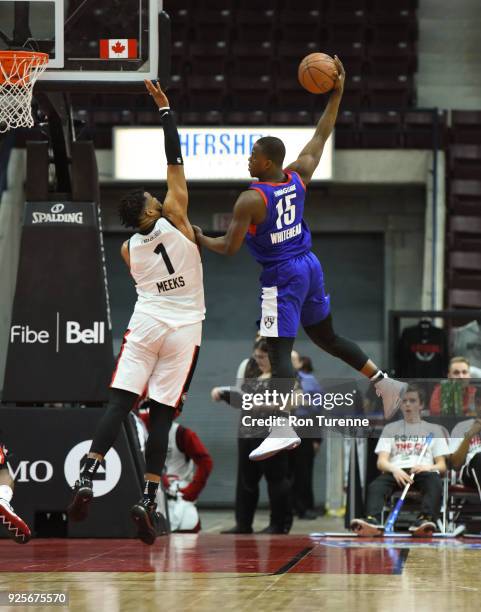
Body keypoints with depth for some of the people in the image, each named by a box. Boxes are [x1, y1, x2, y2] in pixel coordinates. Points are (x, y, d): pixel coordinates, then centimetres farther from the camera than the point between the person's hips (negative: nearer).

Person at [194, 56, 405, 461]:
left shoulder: (250, 199, -18)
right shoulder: (298, 177, 0)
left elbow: (229, 249, -15)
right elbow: (322, 136, 12)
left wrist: (201, 239, 4)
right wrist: (337, 94, 13)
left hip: (281, 277, -8)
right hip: (309, 266, 8)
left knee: (279, 353, -11)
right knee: (327, 337, 24)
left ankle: (284, 430, -22)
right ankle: (386, 385, 24)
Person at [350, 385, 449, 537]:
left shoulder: (434, 430, 21)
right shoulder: (390, 429, 22)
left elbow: (442, 466, 14)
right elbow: (381, 462, 10)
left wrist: (427, 467, -10)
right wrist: (394, 469, -14)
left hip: (423, 471, -1)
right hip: (396, 471, 1)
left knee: (434, 482, -38)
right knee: (375, 486, -33)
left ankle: (424, 521, -59)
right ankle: (373, 522, -58)